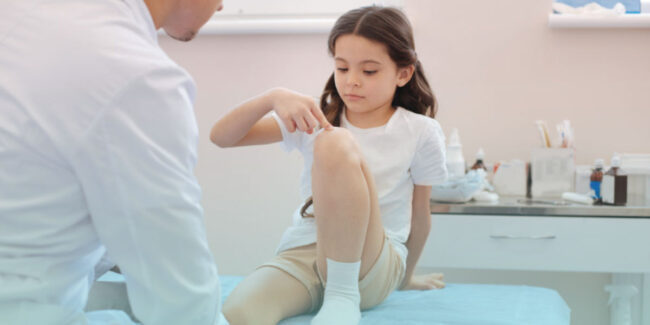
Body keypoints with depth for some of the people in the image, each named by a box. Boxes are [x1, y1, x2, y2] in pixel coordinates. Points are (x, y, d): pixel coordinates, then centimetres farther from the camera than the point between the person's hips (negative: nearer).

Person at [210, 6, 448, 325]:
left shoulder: (420, 133, 1)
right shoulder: (316, 119, 7)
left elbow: (419, 214, 13)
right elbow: (221, 137, 1)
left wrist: (406, 277, 24)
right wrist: (272, 98, -16)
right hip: (301, 256, -1)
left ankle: (344, 293, -20)